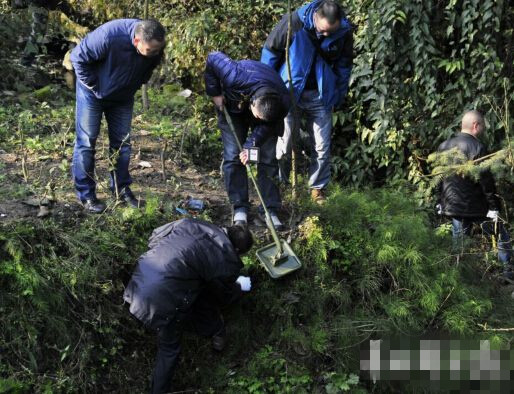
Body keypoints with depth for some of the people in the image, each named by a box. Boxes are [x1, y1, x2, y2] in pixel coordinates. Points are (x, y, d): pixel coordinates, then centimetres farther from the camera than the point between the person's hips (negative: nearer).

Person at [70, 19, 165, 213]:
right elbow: (78, 57, -23)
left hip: (123, 97, 4)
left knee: (122, 142, 8)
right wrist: (94, 86, -18)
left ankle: (122, 189, 21)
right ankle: (86, 195, 8)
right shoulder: (109, 36, -37)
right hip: (93, 93, -4)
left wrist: (134, 86, 2)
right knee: (86, 142, -1)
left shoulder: (155, 48, -21)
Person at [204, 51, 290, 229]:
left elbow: (267, 126, -20)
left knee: (268, 159, -5)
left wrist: (251, 144, -33)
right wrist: (214, 93, -21)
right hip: (232, 107, 0)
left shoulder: (283, 102, -36)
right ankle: (240, 208, 3)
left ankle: (270, 209, 3)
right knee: (233, 157, -7)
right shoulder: (237, 77, -43)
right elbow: (213, 58, -27)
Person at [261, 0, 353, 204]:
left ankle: (318, 189, 21)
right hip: (289, 92, -2)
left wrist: (338, 99, 9)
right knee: (283, 145, 4)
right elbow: (271, 50, -7)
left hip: (321, 96, 2)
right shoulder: (293, 22, -20)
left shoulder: (344, 32, -12)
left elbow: (344, 67, 4)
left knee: (322, 147, 5)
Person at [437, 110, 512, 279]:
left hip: (451, 206, 6)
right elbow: (486, 181, -17)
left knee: (458, 243, 14)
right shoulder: (476, 147, -16)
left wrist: (440, 202, 19)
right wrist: (494, 207, -11)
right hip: (475, 206, -6)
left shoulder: (443, 146, 5)